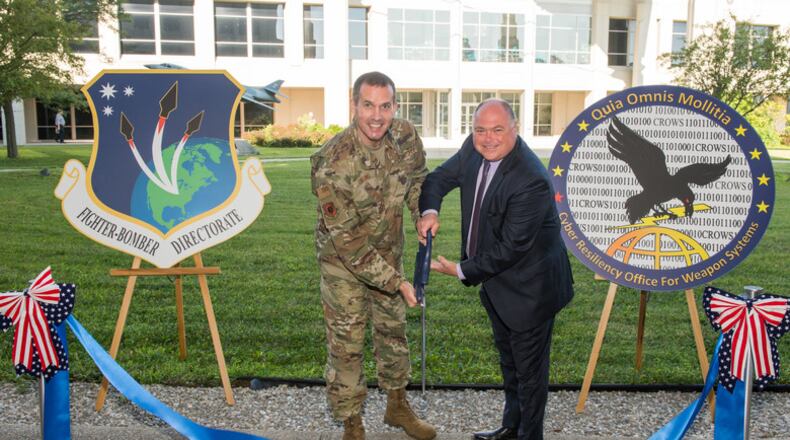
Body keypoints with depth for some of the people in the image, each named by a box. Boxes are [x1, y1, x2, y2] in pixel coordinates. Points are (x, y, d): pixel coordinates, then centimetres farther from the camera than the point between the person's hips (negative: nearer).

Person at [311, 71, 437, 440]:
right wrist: (397, 282, -26)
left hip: (388, 253, 6)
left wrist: (424, 213, -10)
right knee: (346, 344, 4)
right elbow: (347, 241, -28)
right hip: (344, 261, -5)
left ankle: (397, 406, 41)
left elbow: (417, 177, 9)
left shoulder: (405, 136, -14)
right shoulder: (333, 162, -30)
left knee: (393, 329, 19)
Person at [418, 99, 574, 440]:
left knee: (529, 368, 10)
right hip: (496, 282, 9)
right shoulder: (474, 149, -8)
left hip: (528, 287, -9)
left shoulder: (531, 180, -31)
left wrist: (461, 271, -21)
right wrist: (430, 210, -17)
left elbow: (511, 247, -28)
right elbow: (439, 178, 5)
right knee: (508, 359, 27)